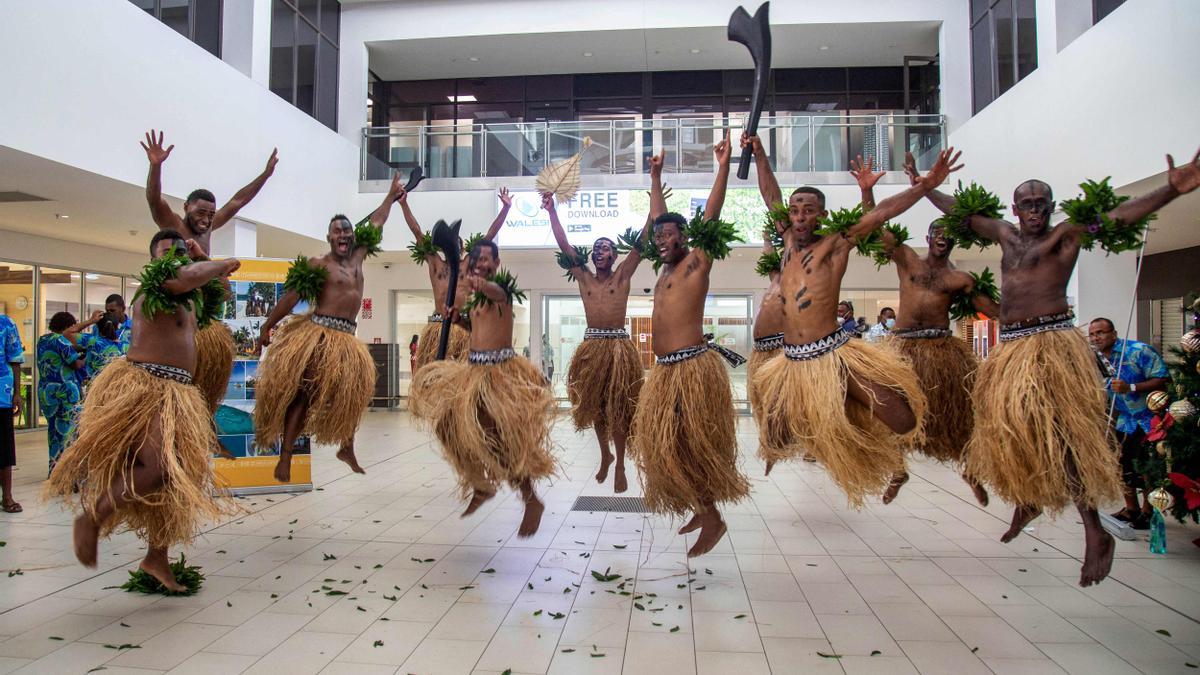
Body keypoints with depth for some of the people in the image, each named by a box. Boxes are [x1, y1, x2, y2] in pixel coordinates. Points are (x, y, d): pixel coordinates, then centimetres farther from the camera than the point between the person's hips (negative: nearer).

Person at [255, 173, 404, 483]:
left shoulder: (358, 256, 15)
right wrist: (267, 326, -11)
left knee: (355, 389, 7)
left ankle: (346, 448, 21)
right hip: (319, 333, -7)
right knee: (304, 394, -7)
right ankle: (285, 458, -5)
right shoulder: (320, 264, -3)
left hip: (347, 338, 7)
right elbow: (292, 296, -7)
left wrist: (391, 196, 36)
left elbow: (375, 224, 27)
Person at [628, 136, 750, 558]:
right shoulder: (667, 267, 17)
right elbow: (660, 218, 29)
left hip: (692, 365, -9)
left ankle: (712, 519, 4)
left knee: (692, 442, -7)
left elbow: (710, 218, -11)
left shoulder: (696, 262, -2)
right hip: (664, 368, 9)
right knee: (664, 441, 10)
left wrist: (723, 167, -14)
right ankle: (702, 509, 23)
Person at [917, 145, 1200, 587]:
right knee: (1005, 424, 12)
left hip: (1052, 342, -6)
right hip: (1010, 347, 7)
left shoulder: (1068, 234, 0)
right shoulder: (1005, 234, 15)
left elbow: (1120, 215, -15)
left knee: (1058, 431, -16)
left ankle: (1095, 532, -11)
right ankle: (1027, 500, 35)